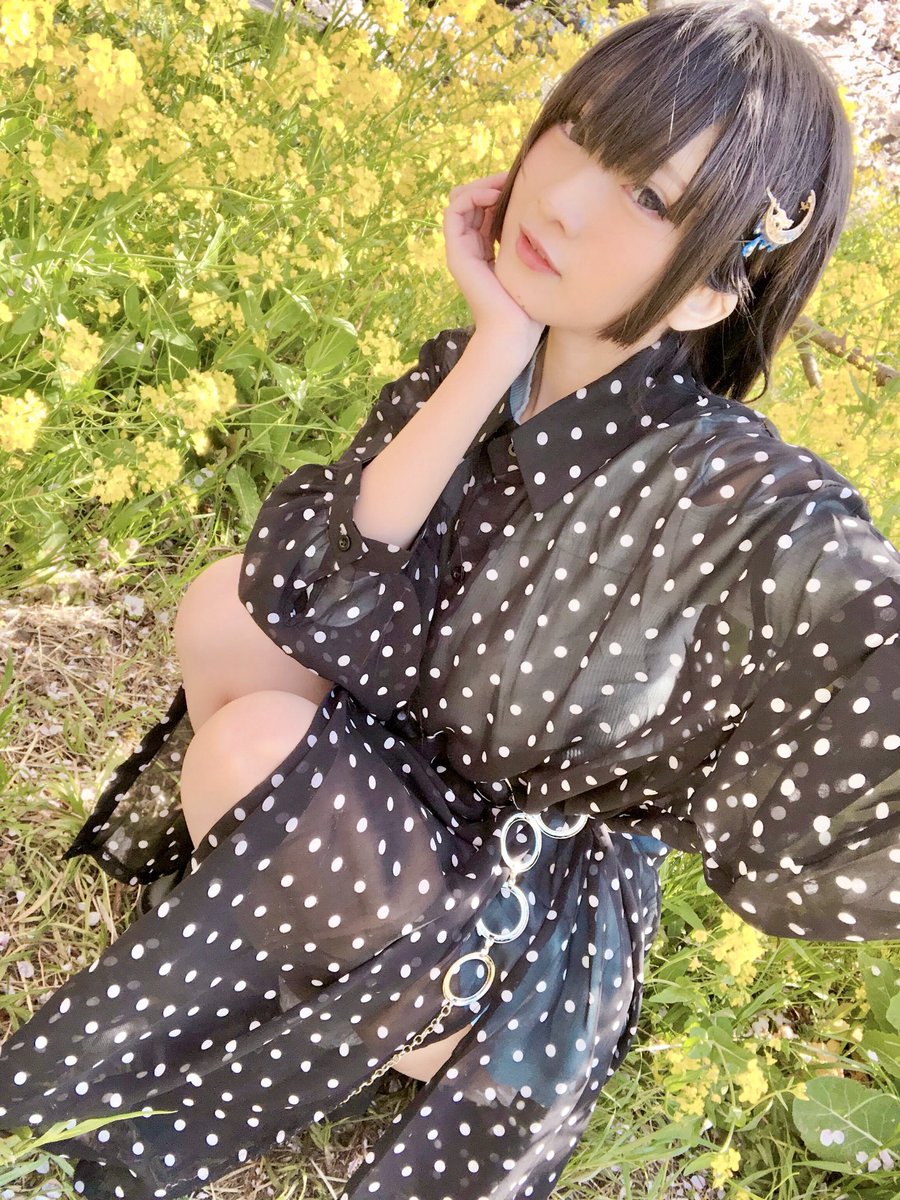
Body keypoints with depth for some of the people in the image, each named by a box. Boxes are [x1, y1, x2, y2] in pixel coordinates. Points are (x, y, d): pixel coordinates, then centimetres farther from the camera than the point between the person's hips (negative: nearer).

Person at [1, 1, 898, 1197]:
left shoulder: (753, 503, -27)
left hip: (531, 914, -5)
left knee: (258, 744, -24)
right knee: (226, 613, -14)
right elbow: (295, 611, -21)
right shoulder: (466, 366, -10)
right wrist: (496, 356, -25)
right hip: (391, 794, 5)